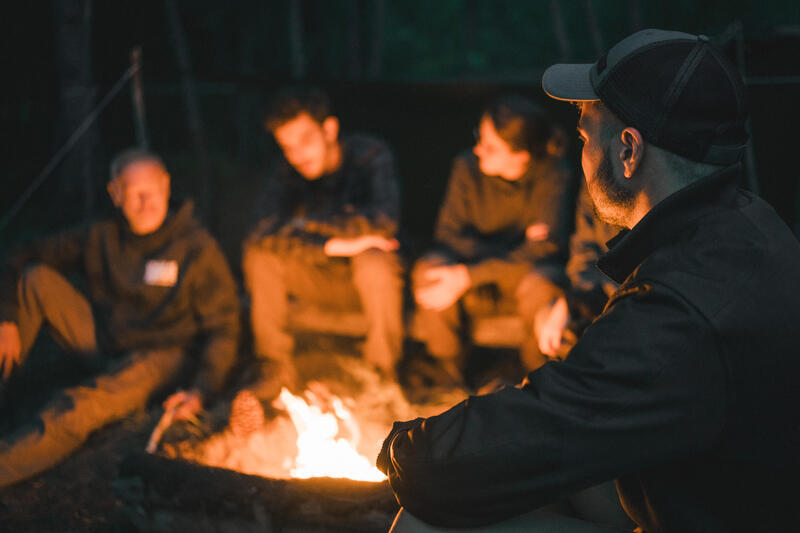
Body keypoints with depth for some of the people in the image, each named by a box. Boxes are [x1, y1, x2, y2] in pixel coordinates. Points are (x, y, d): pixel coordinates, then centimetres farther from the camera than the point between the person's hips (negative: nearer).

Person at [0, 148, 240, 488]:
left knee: (77, 410, -34)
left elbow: (222, 328, -9)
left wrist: (201, 390, -22)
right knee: (37, 279, -12)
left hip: (160, 357, -5)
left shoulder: (197, 249, -10)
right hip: (102, 342, 5)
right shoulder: (99, 240, 0)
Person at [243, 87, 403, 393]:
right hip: (321, 281, 3)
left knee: (373, 262, -37)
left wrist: (308, 222, -23)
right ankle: (275, 367, -9)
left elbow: (383, 221, -34)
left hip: (374, 278, -3)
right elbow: (264, 232, -23)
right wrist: (334, 245, -34)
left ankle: (384, 370, -16)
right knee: (259, 254, -19)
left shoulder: (370, 155, -17)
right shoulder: (285, 171, -7)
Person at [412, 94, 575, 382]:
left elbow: (543, 250, -23)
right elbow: (448, 234, -8)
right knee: (428, 269, -29)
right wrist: (512, 251, -21)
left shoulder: (554, 177, -16)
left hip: (525, 275, -2)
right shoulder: (468, 167, -9)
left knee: (541, 285, -37)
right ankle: (448, 371, -8)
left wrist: (468, 277, -31)